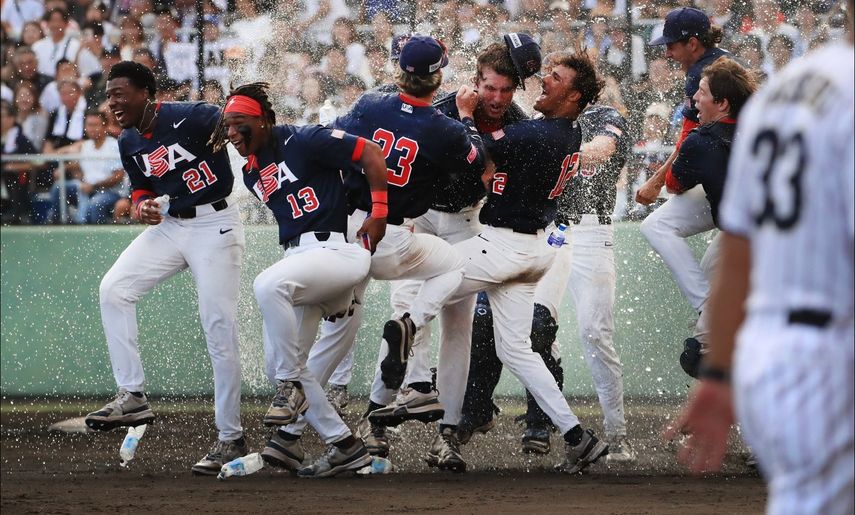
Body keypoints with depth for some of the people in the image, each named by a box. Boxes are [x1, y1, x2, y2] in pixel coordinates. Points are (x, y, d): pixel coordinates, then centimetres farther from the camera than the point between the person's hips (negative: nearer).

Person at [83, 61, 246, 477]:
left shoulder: (190, 118, -16)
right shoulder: (129, 144, 7)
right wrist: (143, 205, -2)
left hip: (214, 225, -7)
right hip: (169, 225, 7)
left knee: (220, 332, -9)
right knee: (113, 289, -11)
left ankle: (230, 439, 0)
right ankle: (132, 397, -6)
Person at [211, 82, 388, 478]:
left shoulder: (302, 142, -8)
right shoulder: (252, 174, 17)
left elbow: (370, 153, -8)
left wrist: (379, 212, -8)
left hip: (335, 249, -10)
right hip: (297, 254, 10)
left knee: (268, 285, -36)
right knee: (277, 363, 5)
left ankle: (292, 388, -21)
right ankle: (343, 445, 11)